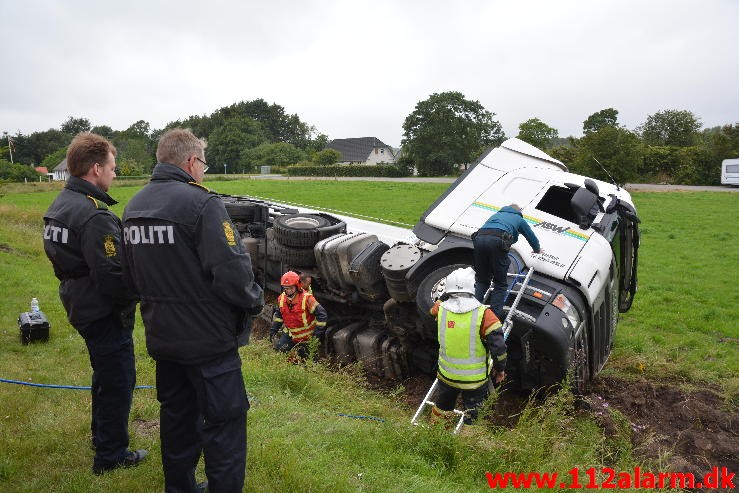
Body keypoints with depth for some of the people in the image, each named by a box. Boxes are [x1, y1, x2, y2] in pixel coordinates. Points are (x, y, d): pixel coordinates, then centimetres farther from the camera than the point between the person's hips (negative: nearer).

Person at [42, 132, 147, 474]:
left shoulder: (60, 204, 6)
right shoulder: (94, 216, -26)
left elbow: (64, 260, 13)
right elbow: (112, 276, -28)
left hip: (80, 305, 10)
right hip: (104, 313, -10)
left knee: (105, 374, 26)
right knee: (118, 380, 6)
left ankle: (101, 434, 44)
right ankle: (111, 455, 21)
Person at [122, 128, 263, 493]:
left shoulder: (133, 206, 5)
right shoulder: (201, 203, -21)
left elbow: (130, 271, 13)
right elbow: (231, 270, -26)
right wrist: (255, 300, -8)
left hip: (160, 336, 8)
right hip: (206, 338, -8)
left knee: (176, 414, 22)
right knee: (224, 421, 6)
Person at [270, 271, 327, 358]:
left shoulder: (307, 299, -24)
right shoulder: (282, 298, -6)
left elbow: (322, 314, -22)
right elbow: (278, 314, 13)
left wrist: (318, 333, -21)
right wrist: (273, 330, 7)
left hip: (306, 335, -5)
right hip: (290, 333, 5)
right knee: (278, 348, -1)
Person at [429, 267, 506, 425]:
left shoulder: (440, 310, -13)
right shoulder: (483, 314, -21)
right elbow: (498, 345, -19)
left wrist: (448, 293, 12)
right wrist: (500, 369, -4)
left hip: (446, 376, 3)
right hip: (474, 380, -3)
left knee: (442, 410, 27)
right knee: (471, 414, 20)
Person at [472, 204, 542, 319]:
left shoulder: (496, 214, 41)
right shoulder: (519, 219, 30)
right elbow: (531, 237, 40)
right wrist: (537, 250, 60)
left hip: (479, 237, 4)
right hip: (497, 240, -4)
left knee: (481, 280, 15)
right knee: (500, 283, 7)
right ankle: (495, 314, -2)